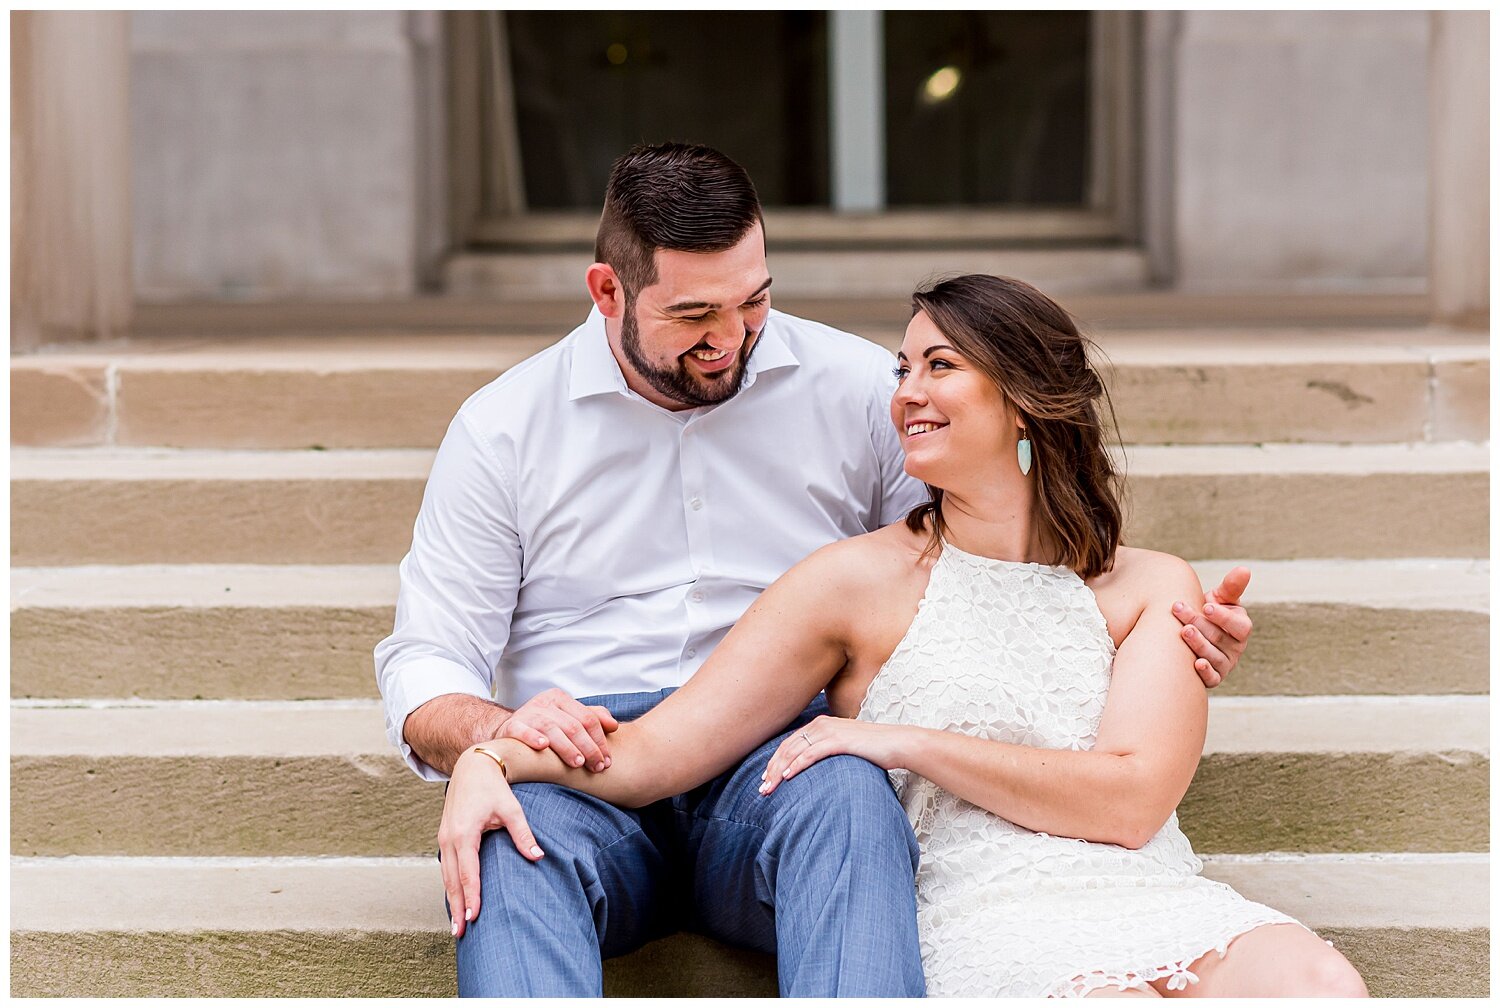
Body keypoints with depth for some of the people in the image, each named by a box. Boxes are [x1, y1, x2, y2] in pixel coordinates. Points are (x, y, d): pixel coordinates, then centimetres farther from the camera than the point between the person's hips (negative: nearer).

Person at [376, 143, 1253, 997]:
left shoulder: (860, 391, 12)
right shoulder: (501, 429, 10)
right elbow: (424, 674, 9)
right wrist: (500, 730, -17)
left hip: (790, 751, 0)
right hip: (588, 776, 0)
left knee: (849, 795, -37)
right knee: (514, 836, -37)